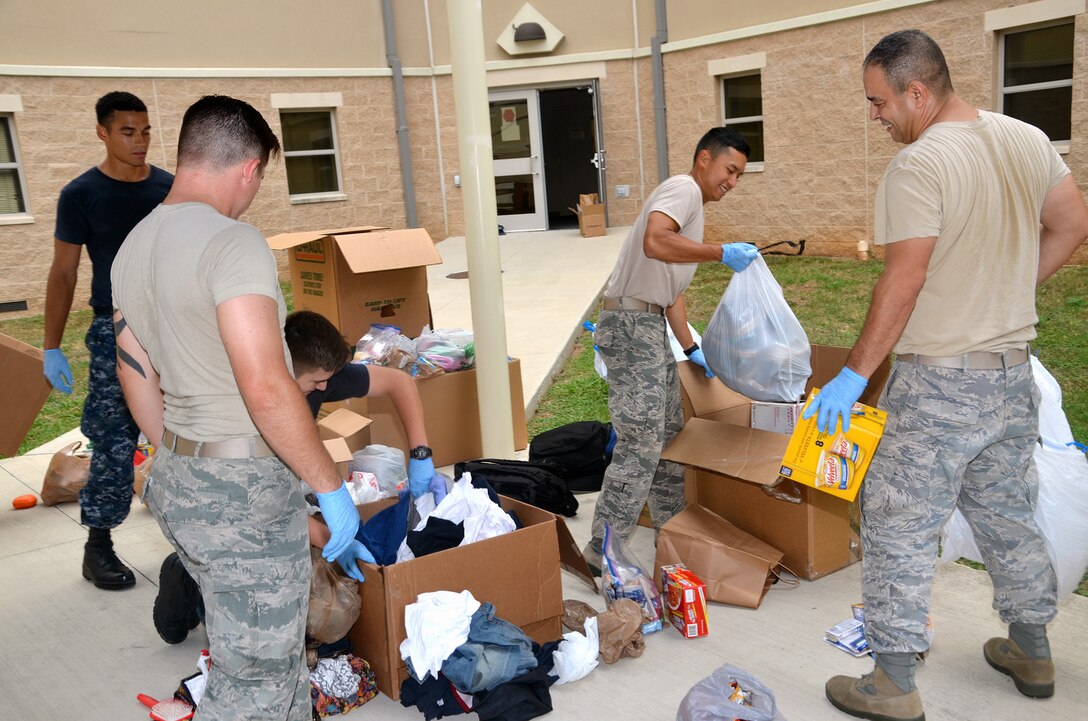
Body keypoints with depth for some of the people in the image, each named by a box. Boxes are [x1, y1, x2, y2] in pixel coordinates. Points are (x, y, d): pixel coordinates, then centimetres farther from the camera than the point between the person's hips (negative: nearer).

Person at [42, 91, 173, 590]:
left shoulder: (171, 188, 4)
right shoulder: (81, 194, -4)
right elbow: (63, 272, -2)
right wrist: (52, 348, -4)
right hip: (116, 332, -3)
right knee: (114, 443, -2)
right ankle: (98, 545, 10)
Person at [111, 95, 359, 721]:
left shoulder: (133, 247, 9)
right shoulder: (233, 242, -20)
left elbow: (137, 378, 16)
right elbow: (266, 389, -27)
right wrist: (332, 487, -17)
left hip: (179, 481, 9)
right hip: (243, 491, -9)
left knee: (280, 649, 25)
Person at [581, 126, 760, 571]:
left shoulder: (692, 206, 24)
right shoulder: (684, 188, -8)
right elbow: (655, 242, -30)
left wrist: (692, 350, 24)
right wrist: (722, 253, -24)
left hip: (650, 326, 11)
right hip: (631, 322, -11)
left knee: (668, 433, 18)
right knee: (640, 443, -12)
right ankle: (602, 555, -6)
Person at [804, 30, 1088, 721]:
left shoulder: (919, 165, -19)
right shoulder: (1028, 139, 5)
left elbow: (903, 284, -22)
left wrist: (854, 374, -16)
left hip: (938, 383, -8)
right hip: (1013, 374, 8)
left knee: (900, 529, 3)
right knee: (1009, 516, 22)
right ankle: (1032, 652, 38)